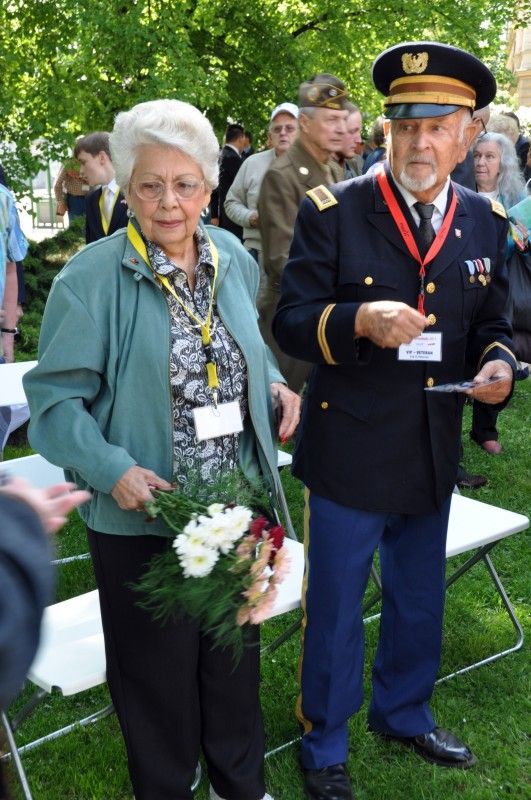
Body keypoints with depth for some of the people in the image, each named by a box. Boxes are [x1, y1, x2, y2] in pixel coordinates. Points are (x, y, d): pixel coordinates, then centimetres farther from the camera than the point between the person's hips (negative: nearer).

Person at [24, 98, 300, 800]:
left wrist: (274, 385, -2)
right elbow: (56, 398, -13)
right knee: (158, 670, 13)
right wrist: (114, 471, -26)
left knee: (236, 656, 22)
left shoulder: (235, 259, 3)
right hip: (144, 516, -5)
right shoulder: (92, 277, -14)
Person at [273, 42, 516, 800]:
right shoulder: (333, 211, -11)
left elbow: (490, 325, 11)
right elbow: (291, 322, -12)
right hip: (350, 449, -4)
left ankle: (404, 713, 47)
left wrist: (497, 363, -12)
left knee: (420, 602, 22)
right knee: (335, 609, 11)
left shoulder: (485, 222, 3)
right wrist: (359, 321, -32)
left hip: (434, 453, 5)